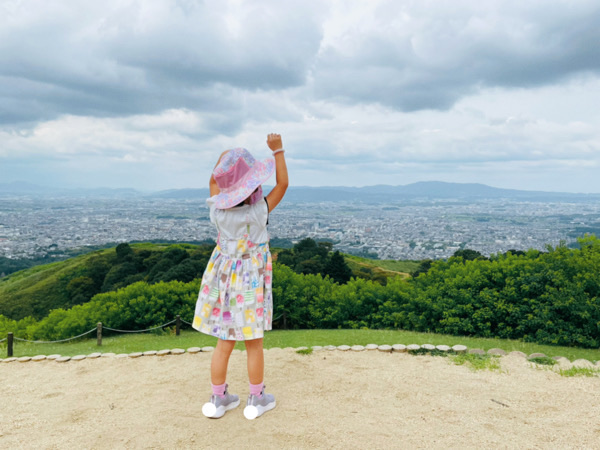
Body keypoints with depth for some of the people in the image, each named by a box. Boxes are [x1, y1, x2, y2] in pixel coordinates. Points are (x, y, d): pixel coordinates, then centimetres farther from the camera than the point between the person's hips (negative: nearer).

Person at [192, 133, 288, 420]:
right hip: (250, 282, -4)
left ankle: (218, 400, 26)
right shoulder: (258, 211, -19)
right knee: (253, 343, 10)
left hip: (223, 278, 4)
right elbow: (282, 184, -8)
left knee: (224, 342, 14)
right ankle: (256, 400, 25)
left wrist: (222, 158, 16)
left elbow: (214, 182, 10)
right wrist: (278, 150, -4)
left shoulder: (218, 210, -10)